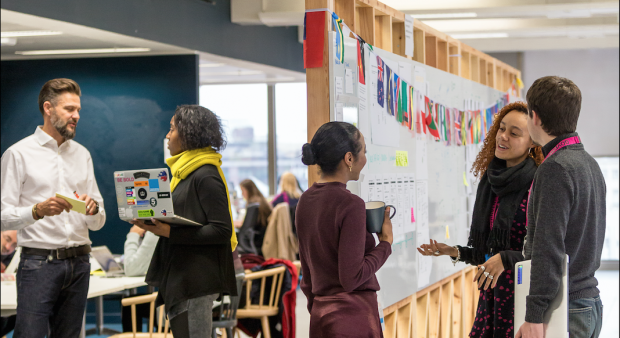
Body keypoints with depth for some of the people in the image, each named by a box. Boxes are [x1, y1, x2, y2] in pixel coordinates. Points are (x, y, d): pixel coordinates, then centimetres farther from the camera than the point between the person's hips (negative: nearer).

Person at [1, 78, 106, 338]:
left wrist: (93, 210, -7)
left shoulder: (82, 155, 16)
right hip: (38, 263, -5)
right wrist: (38, 210, -24)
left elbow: (99, 222, 15)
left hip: (78, 263, 5)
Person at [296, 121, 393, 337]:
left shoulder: (305, 200, 7)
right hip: (353, 319, -8)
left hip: (320, 318, 8)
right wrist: (386, 242, -7)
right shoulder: (350, 204, -16)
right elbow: (351, 277, -18)